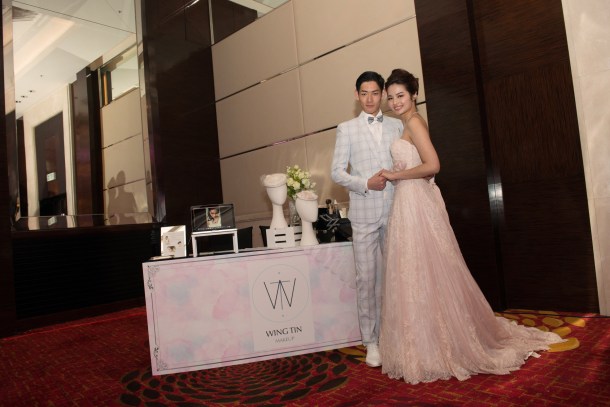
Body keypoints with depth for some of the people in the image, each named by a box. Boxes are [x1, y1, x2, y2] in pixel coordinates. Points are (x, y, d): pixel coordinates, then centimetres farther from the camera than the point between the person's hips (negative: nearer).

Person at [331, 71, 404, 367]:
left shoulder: (397, 126, 13)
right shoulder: (347, 129, 6)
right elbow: (337, 172, 1)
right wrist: (365, 183, -14)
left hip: (396, 211, 2)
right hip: (364, 213, -2)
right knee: (367, 278, 1)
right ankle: (371, 341, 12)